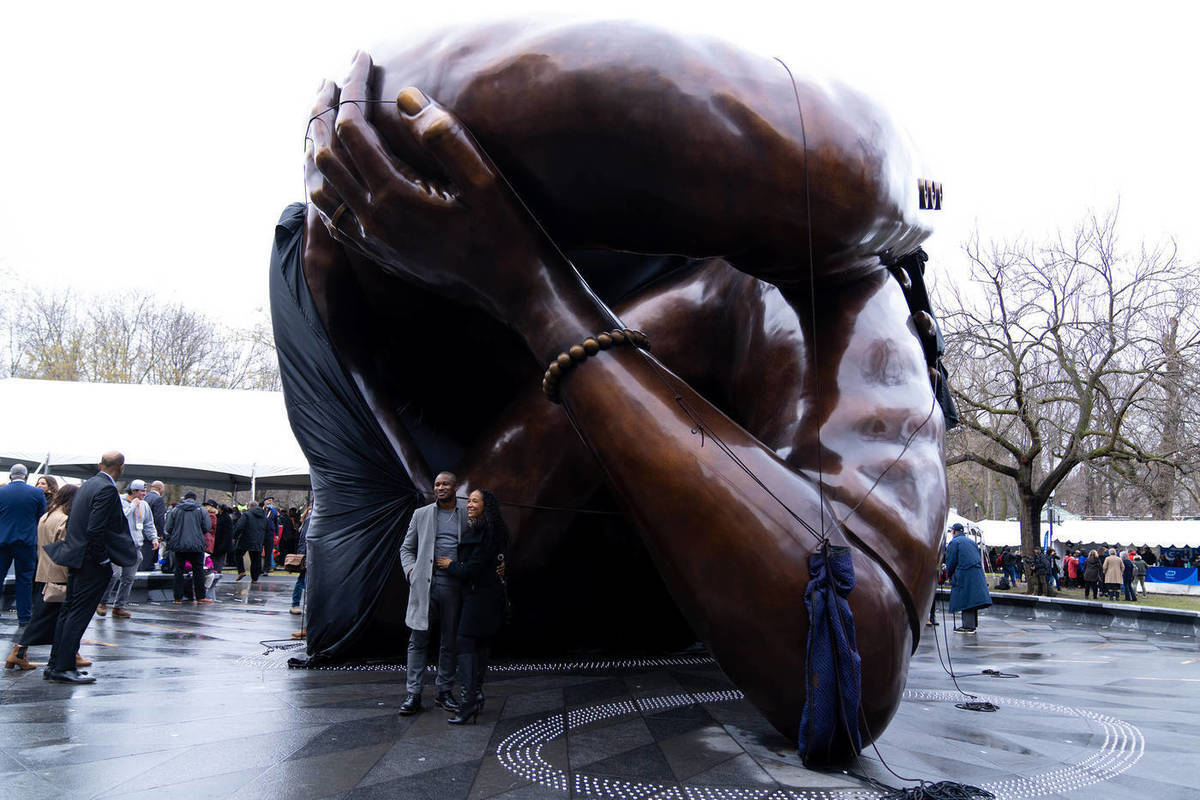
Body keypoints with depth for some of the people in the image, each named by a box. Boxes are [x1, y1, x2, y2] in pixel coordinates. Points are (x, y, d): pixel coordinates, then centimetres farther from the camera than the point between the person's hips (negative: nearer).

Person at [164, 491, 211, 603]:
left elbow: (168, 528, 2)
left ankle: (178, 597, 9)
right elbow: (206, 528, 0)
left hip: (179, 545, 1)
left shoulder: (175, 510, 2)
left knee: (179, 570, 8)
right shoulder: (202, 511, -1)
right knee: (198, 571, 6)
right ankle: (200, 596, 7)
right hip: (196, 546, -1)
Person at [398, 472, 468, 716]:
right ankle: (414, 695, 7)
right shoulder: (421, 515, 9)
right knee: (418, 640, 0)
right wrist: (411, 571, -2)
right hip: (425, 584, 0)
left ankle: (444, 692, 20)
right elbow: (406, 548, 14)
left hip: (454, 586, 0)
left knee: (450, 642, 8)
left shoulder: (469, 513, 7)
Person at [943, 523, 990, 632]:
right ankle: (972, 624, 17)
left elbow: (951, 561, -7)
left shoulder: (953, 542, -3)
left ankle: (968, 626, -7)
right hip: (977, 573, 7)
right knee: (972, 598, 12)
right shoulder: (971, 541, 20)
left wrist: (950, 576, 6)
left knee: (965, 600, -5)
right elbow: (978, 557, 21)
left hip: (964, 574, -7)